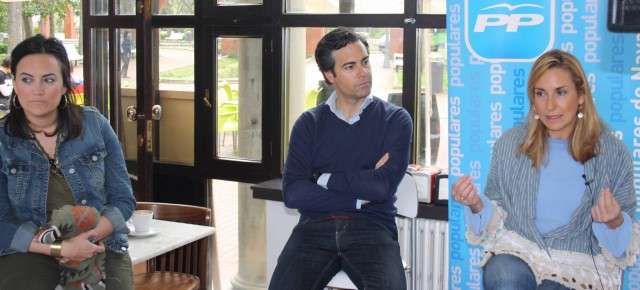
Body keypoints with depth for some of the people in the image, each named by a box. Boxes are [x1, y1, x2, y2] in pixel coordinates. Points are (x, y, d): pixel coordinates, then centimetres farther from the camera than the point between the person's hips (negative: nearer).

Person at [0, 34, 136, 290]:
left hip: (101, 247, 2)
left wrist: (89, 238, -15)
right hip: (30, 252, -2)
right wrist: (60, 248, -20)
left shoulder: (94, 124, 2)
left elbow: (124, 199, 3)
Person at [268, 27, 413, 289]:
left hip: (371, 228, -1)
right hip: (315, 226, 2)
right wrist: (358, 197, -7)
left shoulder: (395, 120, 6)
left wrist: (323, 179, -1)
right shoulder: (309, 123, 10)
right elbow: (293, 192, -3)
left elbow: (383, 186, -9)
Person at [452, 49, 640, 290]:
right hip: (515, 256, 1)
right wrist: (477, 206, -14)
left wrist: (615, 223, -19)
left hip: (579, 269, -1)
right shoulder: (509, 144, 1)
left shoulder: (613, 153, -2)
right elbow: (497, 221, 8)